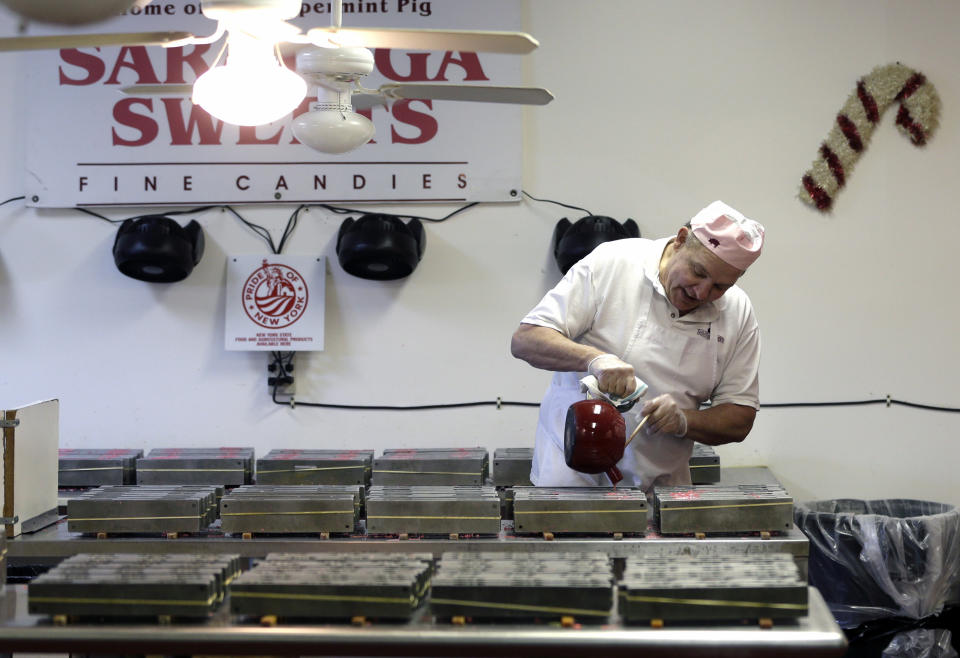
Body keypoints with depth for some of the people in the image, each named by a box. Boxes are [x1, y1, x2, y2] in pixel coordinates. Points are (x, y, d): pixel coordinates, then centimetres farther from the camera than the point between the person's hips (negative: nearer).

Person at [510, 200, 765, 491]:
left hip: (659, 486, 3)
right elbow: (524, 340, -11)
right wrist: (594, 358, -28)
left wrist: (683, 421, -15)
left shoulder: (738, 312, 2)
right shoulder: (610, 263, -8)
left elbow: (740, 421, 5)